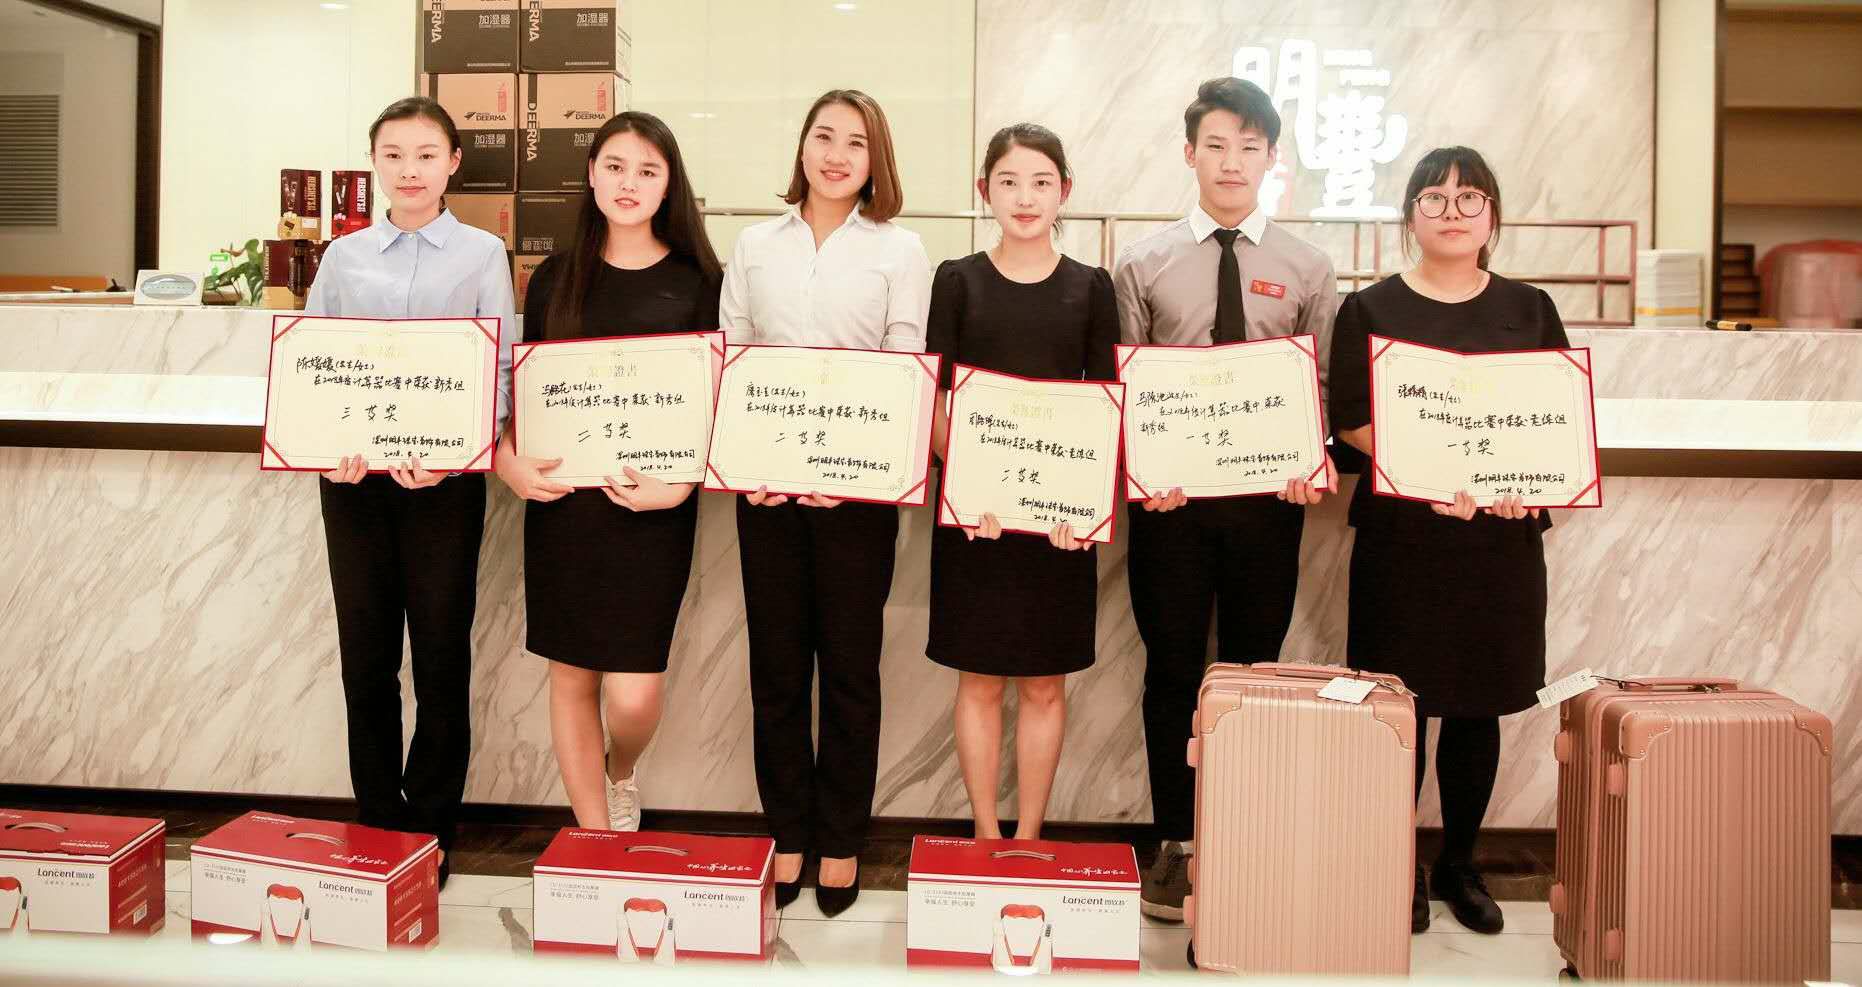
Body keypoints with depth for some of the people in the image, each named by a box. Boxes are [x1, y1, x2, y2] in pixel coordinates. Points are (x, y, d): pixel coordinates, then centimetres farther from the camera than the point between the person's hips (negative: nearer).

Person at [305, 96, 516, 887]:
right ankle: (376, 824, 22)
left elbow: (499, 369, -3)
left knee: (441, 658, 3)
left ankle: (431, 831, 17)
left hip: (445, 477, -2)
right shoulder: (343, 257, 10)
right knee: (366, 657, 8)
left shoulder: (482, 254, 2)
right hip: (354, 477, 3)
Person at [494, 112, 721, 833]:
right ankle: (596, 836, 26)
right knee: (571, 676, 8)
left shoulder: (698, 282, 2)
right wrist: (508, 463, -4)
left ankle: (621, 776, 30)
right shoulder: (555, 279, 9)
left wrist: (681, 484, -14)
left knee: (634, 693, -7)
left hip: (654, 504, -2)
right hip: (563, 497, 3)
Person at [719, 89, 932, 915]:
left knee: (849, 665, 5)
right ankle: (787, 834, 21)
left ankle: (840, 841, 19)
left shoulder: (900, 250, 4)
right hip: (765, 480, 2)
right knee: (776, 662, 8)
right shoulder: (755, 246, 11)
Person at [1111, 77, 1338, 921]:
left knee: (1255, 671, 10)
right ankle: (1175, 844, 19)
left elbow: (1324, 386, 5)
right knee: (1173, 671, 6)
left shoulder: (1306, 269, 6)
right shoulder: (1145, 263, 5)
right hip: (1167, 494, 0)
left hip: (1268, 495, 1)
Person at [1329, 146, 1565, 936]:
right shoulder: (1370, 309, 3)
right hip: (1402, 534, -2)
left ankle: (1459, 864, 24)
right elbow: (1351, 421, -4)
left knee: (1479, 706, 8)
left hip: (1503, 535, 3)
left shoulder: (1530, 310, 11)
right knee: (1402, 703, 1)